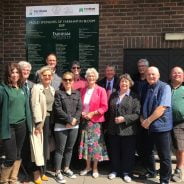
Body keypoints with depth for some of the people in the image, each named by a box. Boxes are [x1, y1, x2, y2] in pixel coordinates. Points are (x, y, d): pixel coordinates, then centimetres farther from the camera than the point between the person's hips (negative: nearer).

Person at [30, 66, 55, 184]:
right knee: (39, 146, -2)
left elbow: (53, 105, 12)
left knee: (46, 146, 12)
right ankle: (37, 173, 9)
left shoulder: (52, 89, 13)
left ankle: (42, 171, 23)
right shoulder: (36, 88, -8)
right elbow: (35, 106, -15)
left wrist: (52, 120, 6)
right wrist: (38, 123, -20)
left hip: (50, 120, 6)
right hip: (40, 120, -6)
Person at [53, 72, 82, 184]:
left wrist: (74, 120, -11)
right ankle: (58, 172, 11)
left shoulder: (77, 93, 10)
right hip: (61, 126, -4)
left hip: (74, 126, 4)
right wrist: (69, 119, -14)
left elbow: (80, 108, 3)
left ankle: (66, 169, 27)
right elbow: (58, 109, -11)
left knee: (69, 148, 13)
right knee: (60, 149, 1)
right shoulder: (58, 93, -3)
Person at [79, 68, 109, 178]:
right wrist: (82, 112, -4)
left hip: (95, 121, -4)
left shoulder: (101, 90, -6)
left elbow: (104, 107, -9)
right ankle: (88, 166, 24)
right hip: (85, 120, 4)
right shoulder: (83, 90, 8)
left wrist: (92, 113, -15)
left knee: (95, 144, 1)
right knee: (86, 143, 8)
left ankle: (95, 168, 15)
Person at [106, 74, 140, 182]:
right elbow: (109, 111, 15)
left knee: (128, 153, 6)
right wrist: (108, 125, 11)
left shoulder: (134, 97, -3)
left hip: (128, 130, -4)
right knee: (114, 152, 13)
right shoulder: (113, 95, 11)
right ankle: (115, 170, 29)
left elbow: (137, 114, -10)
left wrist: (124, 118, -20)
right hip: (113, 129, 4)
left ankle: (126, 172, 22)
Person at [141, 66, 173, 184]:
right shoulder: (146, 89, 11)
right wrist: (142, 119, -2)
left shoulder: (164, 87, -10)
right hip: (147, 127, 7)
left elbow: (162, 107, -20)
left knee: (164, 155, 3)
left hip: (161, 126, -7)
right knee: (147, 151, 19)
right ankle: (150, 172, 39)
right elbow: (143, 107, 16)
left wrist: (148, 121, -18)